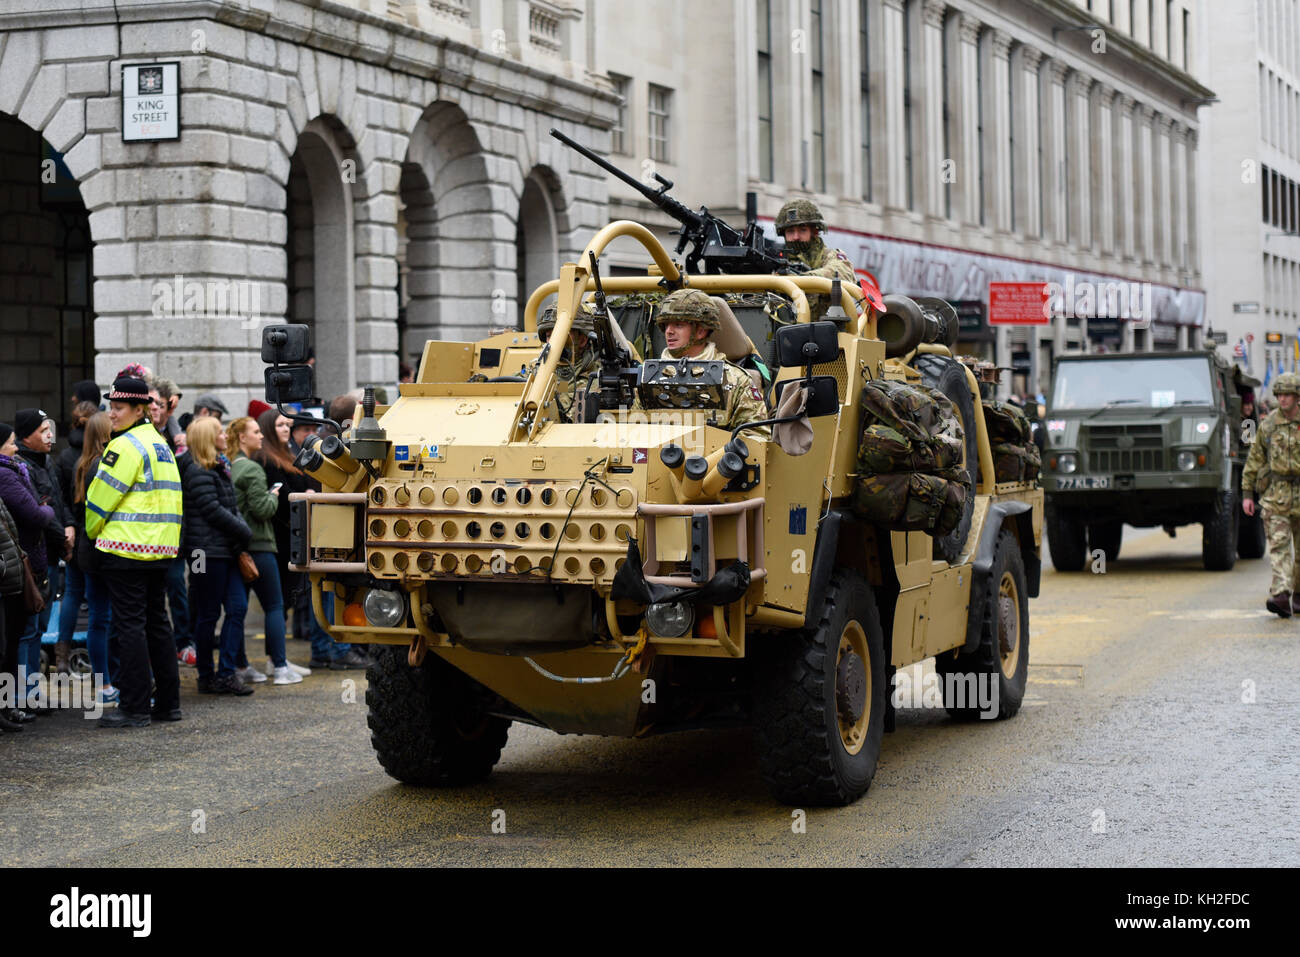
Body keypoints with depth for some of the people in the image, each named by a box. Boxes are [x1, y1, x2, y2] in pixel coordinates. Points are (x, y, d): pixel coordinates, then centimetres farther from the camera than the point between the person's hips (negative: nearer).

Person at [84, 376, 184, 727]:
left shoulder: (125, 446, -13)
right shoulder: (160, 445, 16)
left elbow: (101, 497, -11)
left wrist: (91, 531, 7)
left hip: (126, 550, -9)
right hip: (160, 548, 9)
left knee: (129, 625, -6)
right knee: (156, 623, 13)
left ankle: (134, 708, -5)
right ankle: (168, 702, 16)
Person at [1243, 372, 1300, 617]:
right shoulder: (1268, 424, 5)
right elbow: (1254, 459, 10)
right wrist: (1246, 493, 6)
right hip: (1275, 493, 0)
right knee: (1278, 543, -11)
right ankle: (1280, 596, -21)